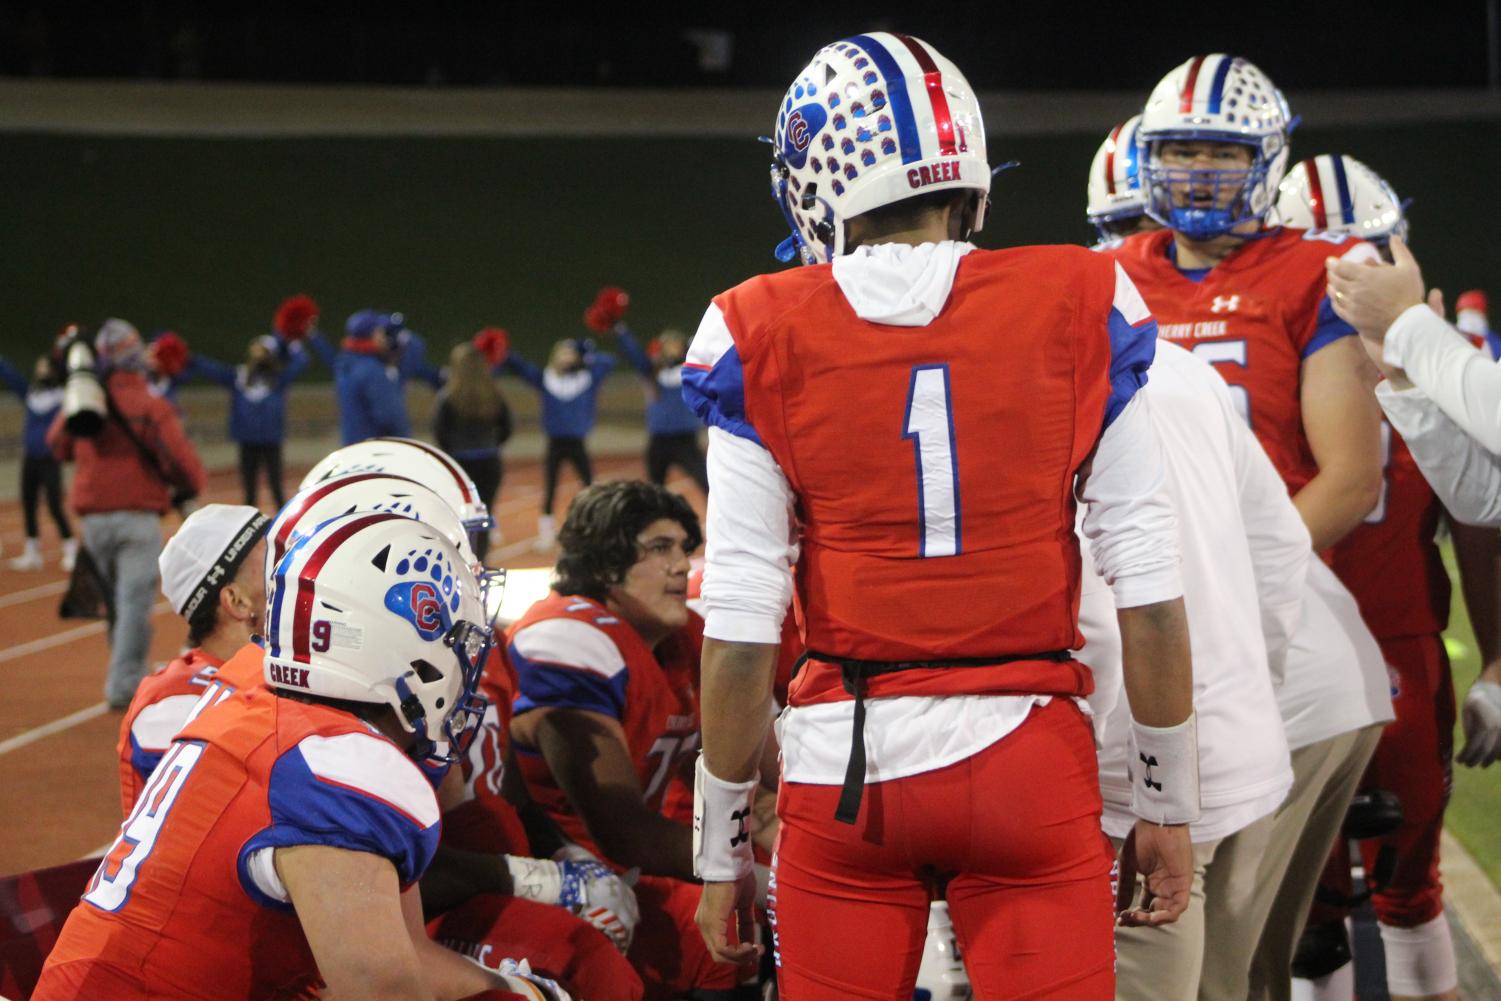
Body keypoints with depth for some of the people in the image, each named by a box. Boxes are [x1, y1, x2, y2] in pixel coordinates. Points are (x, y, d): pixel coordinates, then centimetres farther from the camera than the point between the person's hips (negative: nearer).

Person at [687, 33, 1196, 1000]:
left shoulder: (762, 340, -2)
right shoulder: (1079, 310, -1)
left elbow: (740, 630, -2)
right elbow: (1151, 596, -1)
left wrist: (721, 847, 8)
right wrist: (1169, 807, 10)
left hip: (844, 771, 0)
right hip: (1032, 765, 0)